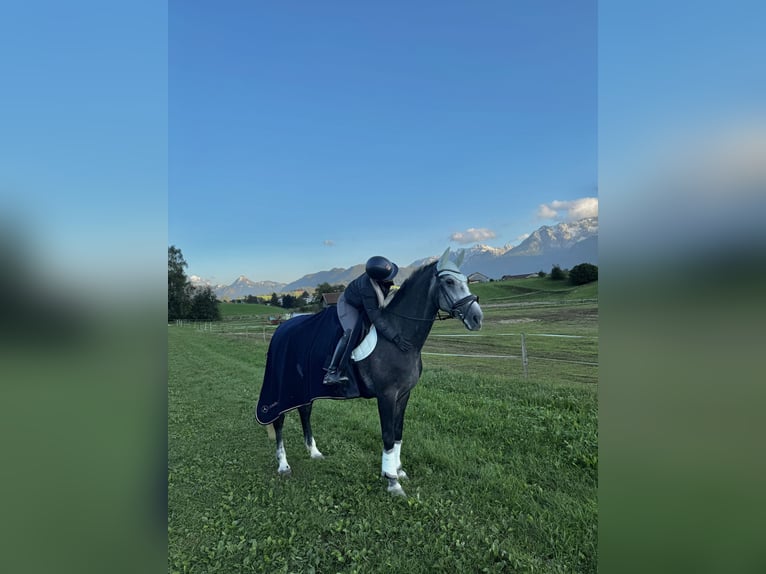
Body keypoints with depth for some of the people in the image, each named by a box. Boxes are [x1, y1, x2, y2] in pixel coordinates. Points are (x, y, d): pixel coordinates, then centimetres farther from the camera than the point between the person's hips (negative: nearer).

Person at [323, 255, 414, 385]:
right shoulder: (367, 288, -43)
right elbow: (376, 318, -43)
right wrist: (396, 338, -46)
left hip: (366, 305, 8)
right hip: (348, 304, -8)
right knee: (351, 333, -27)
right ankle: (331, 373, -19)